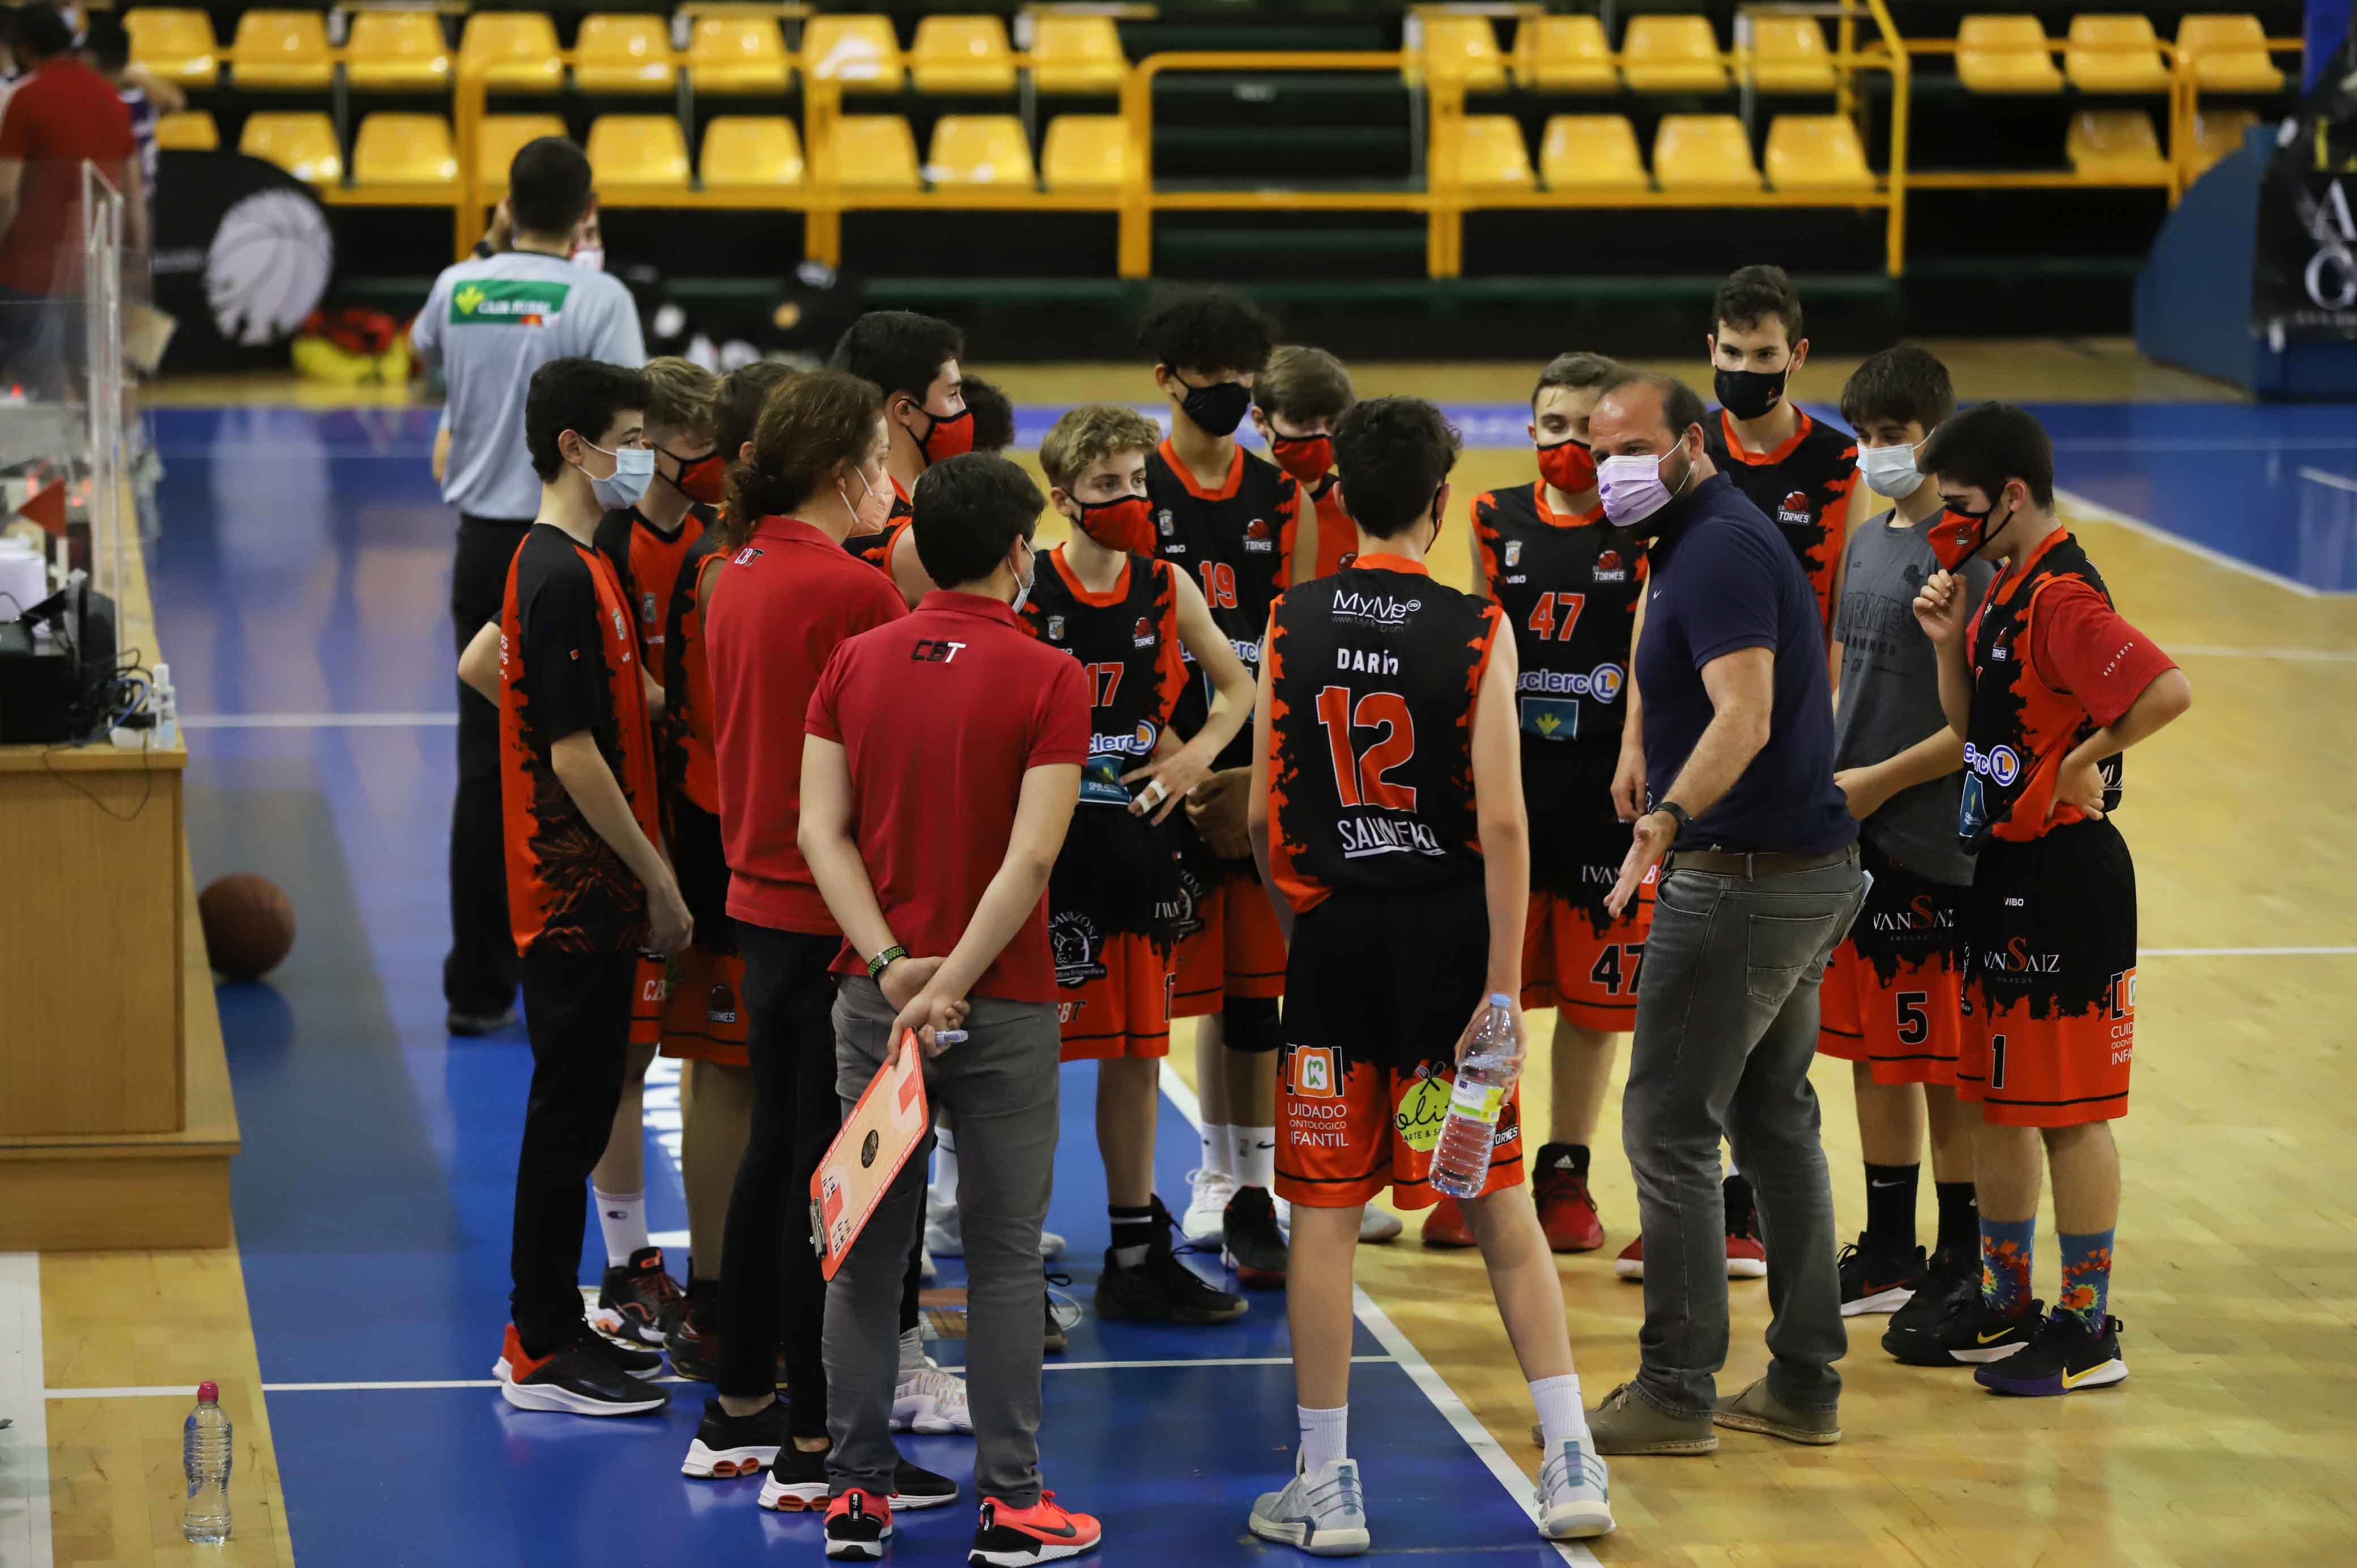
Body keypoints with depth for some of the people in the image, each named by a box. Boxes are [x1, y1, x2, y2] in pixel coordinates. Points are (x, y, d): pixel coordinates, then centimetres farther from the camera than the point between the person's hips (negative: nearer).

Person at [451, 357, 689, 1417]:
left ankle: (554, 1327, 21)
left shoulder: (557, 564, 12)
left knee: (578, 1107, 14)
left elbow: (479, 665, 26)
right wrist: (657, 880, -16)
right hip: (582, 889, -10)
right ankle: (541, 1353, 2)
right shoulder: (567, 579, -18)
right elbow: (578, 756, -21)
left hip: (580, 890, 10)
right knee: (569, 1111, -4)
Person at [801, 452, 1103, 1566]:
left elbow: (821, 826, -4)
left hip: (873, 994, 4)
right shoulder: (1048, 678, -10)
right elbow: (1032, 855, -18)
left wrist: (892, 963, -10)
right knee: (1003, 1257, 5)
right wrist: (952, 984, -18)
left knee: (865, 1253, 10)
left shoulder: (855, 663, 3)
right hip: (1001, 1005, -4)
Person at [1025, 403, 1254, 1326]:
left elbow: (1237, 687, 17)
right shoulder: (1023, 592, -8)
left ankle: (1137, 1256, 24)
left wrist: (1195, 756, 1)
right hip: (1046, 843, -5)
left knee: (1137, 1049, 13)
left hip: (1139, 838, 5)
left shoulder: (1166, 588, 5)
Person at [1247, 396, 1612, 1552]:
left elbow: (1263, 815, 1)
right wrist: (1501, 985, -10)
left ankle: (1325, 1487, 10)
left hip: (1332, 935, 1)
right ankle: (1572, 1464, 6)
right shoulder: (1476, 631, -8)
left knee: (1324, 1216, 6)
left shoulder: (1292, 623, -1)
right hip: (1445, 931, -1)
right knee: (1497, 1204, 9)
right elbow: (1501, 822, -13)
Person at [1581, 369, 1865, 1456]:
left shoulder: (1718, 551, -18)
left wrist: (1668, 819, -46)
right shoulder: (1711, 541, 15)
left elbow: (1745, 716, -32)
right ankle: (1805, 1385, 18)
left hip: (1742, 878, -11)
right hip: (1807, 872, 11)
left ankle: (1674, 1394, 0)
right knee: (1775, 1122, 14)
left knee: (1669, 1127, -5)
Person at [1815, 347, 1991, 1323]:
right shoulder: (1867, 543, 11)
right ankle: (1887, 1252, 25)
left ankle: (1965, 1269, 10)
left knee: (1944, 1061, 0)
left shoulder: (1964, 556, -14)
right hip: (1856, 840, 8)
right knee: (1872, 1048, 14)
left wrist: (1877, 782, -15)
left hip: (1936, 848, -8)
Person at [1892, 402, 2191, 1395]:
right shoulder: (2006, 593, 12)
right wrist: (1950, 643, 3)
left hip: (2064, 876, -10)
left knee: (2070, 1108, -2)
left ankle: (2089, 1329, 6)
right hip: (2007, 870, 10)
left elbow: (2168, 690, -32)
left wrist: (2085, 761, -20)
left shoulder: (2063, 598, -19)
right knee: (1995, 1098, 16)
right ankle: (2005, 1309, 27)